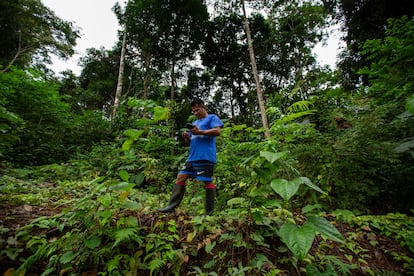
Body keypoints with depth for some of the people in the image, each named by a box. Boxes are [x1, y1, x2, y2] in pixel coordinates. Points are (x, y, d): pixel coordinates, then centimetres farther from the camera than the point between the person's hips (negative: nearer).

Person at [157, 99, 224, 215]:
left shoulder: (212, 117, 6)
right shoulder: (195, 123, 29)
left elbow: (217, 131, -12)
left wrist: (199, 132, -18)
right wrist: (187, 137, 7)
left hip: (206, 157, -8)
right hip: (192, 157, 8)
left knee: (207, 181, -4)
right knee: (181, 177, 3)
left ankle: (209, 211, 6)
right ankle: (171, 206, 8)